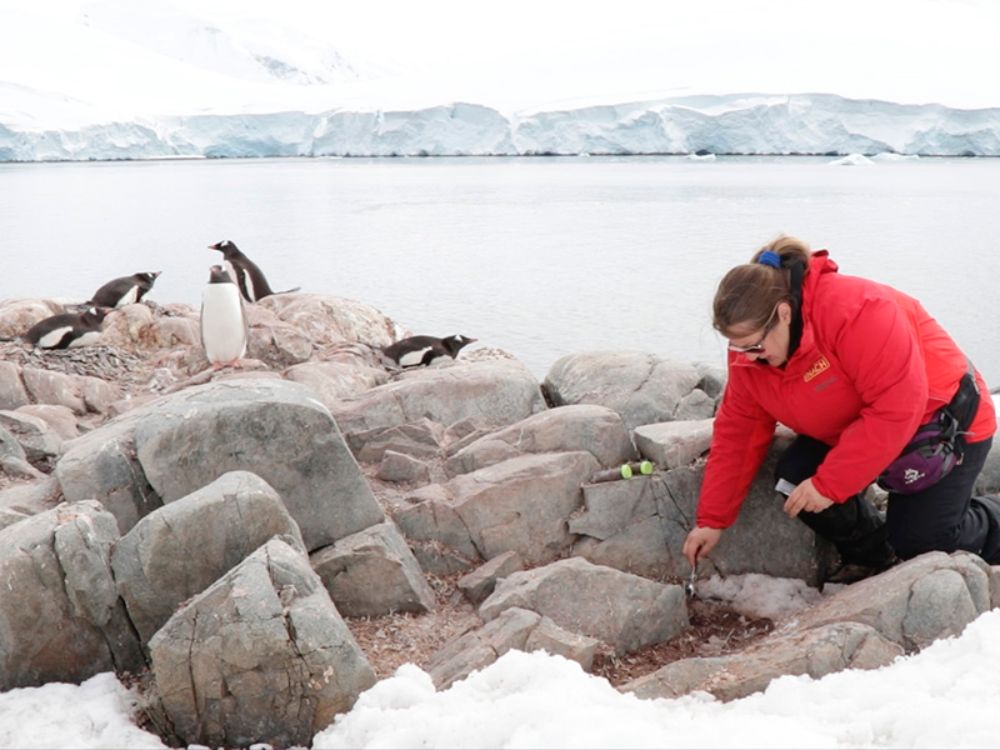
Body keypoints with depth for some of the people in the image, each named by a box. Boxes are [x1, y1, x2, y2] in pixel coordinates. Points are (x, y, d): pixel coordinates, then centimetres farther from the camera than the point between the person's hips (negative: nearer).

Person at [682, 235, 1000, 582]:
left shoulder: (856, 311, -37)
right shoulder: (750, 353, -13)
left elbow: (898, 407, -38)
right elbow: (737, 434, -5)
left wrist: (829, 483, -34)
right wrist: (711, 520, -8)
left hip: (944, 423, -6)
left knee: (919, 545, -11)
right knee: (793, 478, -15)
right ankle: (871, 556, 12)